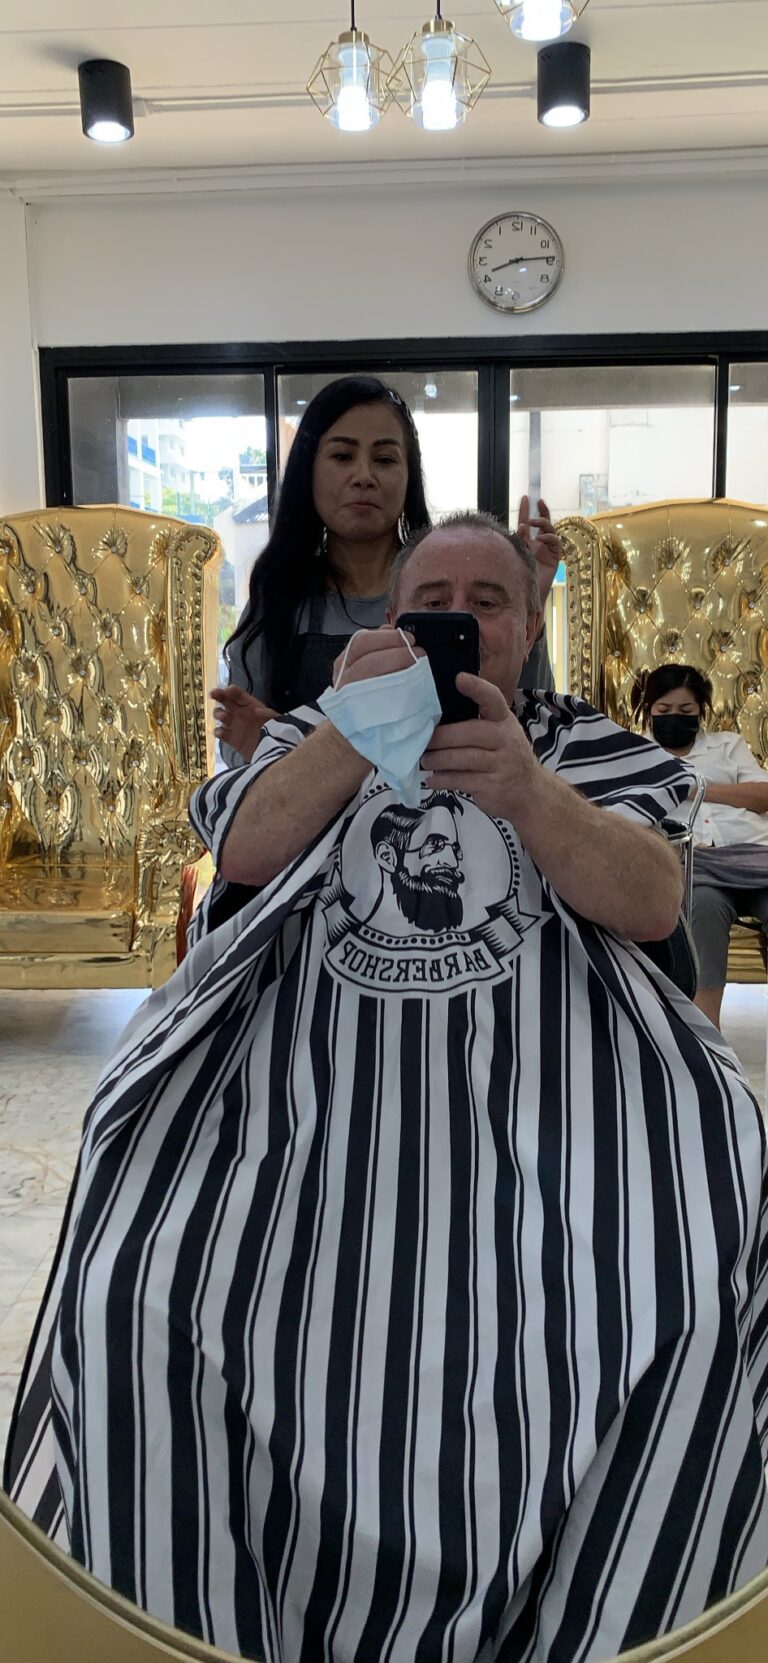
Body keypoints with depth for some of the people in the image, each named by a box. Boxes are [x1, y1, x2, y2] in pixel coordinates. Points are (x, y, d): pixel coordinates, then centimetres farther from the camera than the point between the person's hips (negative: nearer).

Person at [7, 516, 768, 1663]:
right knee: (144, 1287, -22)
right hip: (314, 1055, 1)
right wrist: (351, 738, -15)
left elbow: (654, 905, -1)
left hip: (538, 1062, 0)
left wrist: (526, 795, -19)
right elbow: (240, 854, 1)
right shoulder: (318, 736, 19)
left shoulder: (589, 749, 16)